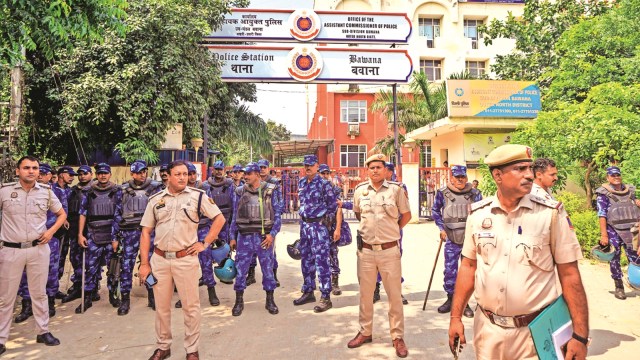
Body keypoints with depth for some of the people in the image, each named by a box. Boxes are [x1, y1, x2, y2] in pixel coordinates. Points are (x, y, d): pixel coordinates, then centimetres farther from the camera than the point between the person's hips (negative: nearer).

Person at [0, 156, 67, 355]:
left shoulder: (46, 191, 2)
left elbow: (62, 214, 13)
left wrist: (51, 231, -3)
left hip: (39, 249, 2)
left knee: (39, 293, 12)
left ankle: (43, 331, 24)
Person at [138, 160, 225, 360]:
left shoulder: (197, 196, -3)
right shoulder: (155, 200, 5)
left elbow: (219, 219, 2)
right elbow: (146, 232, 7)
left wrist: (206, 243, -4)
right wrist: (144, 263, 2)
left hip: (186, 259, -2)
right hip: (159, 259, 3)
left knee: (191, 306, 6)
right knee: (161, 306, 14)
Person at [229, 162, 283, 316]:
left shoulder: (271, 191, -1)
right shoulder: (240, 192, 6)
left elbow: (278, 214, -1)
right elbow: (235, 216, 10)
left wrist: (272, 234, -11)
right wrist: (232, 237, 8)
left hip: (264, 236, -2)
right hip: (245, 236, 2)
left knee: (268, 268, 7)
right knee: (240, 269, 4)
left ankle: (270, 301, 22)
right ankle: (239, 302, 19)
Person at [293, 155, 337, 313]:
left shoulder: (323, 183, -9)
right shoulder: (301, 183, 10)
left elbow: (332, 204, -5)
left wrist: (321, 216, -2)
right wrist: (303, 215, 13)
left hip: (318, 225, -7)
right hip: (304, 224, 7)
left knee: (321, 262, -6)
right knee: (306, 260, 14)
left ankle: (326, 297, 1)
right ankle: (308, 292, 27)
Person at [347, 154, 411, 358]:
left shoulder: (395, 189, -4)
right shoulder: (360, 190, 3)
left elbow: (406, 215, 7)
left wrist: (391, 230, 6)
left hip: (389, 250, -2)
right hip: (365, 250, 3)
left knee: (394, 295, 5)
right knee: (365, 294, 13)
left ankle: (397, 337, 18)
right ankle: (365, 332, 29)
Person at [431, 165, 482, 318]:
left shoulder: (474, 194, -1)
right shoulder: (443, 193, -2)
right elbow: (435, 211, 11)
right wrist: (441, 228, 4)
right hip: (451, 240, 0)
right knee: (450, 271, 5)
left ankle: (465, 303, 18)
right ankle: (450, 299, 22)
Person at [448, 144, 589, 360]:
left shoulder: (551, 214, -10)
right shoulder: (477, 214, -2)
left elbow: (569, 275, -7)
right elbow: (468, 267, 6)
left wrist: (580, 335, -9)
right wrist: (455, 317, 4)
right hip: (487, 328, 3)